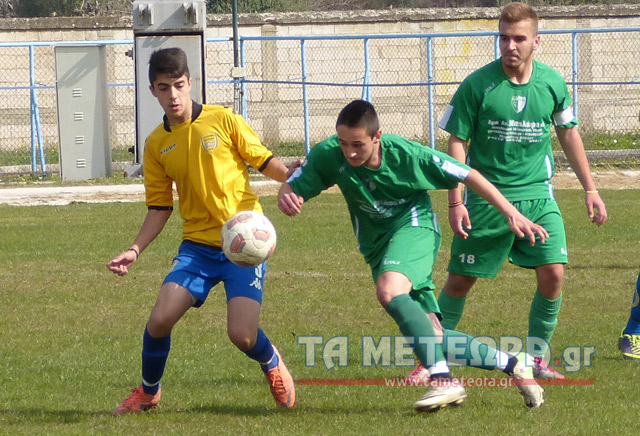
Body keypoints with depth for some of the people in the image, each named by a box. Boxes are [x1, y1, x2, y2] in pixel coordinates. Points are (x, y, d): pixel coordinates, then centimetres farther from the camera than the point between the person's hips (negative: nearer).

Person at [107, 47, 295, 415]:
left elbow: (265, 162, 1)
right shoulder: (157, 144, 7)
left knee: (242, 335, -16)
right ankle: (148, 392, 15)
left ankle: (273, 364, 21)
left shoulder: (223, 120, -4)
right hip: (198, 245, 3)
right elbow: (159, 208, 13)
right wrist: (135, 250, 1)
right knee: (160, 319, -14)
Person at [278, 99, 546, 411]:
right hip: (376, 245, 5)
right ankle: (511, 364, 17)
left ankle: (443, 380, -36)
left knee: (389, 291, -36)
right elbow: (292, 187, -10)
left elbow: (468, 176, -13)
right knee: (432, 338, -1)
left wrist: (512, 214, -12)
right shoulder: (328, 155, -16)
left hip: (414, 225, -5)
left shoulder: (405, 154, -22)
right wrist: (287, 198, -37)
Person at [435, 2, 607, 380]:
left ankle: (537, 358, 6)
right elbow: (457, 143, -6)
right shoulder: (477, 85, -11)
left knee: (553, 273, -11)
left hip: (536, 194, 2)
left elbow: (568, 133, 14)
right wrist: (455, 201, -13)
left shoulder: (552, 82, -1)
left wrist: (590, 189, 15)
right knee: (460, 280, 1)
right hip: (485, 197, -2)